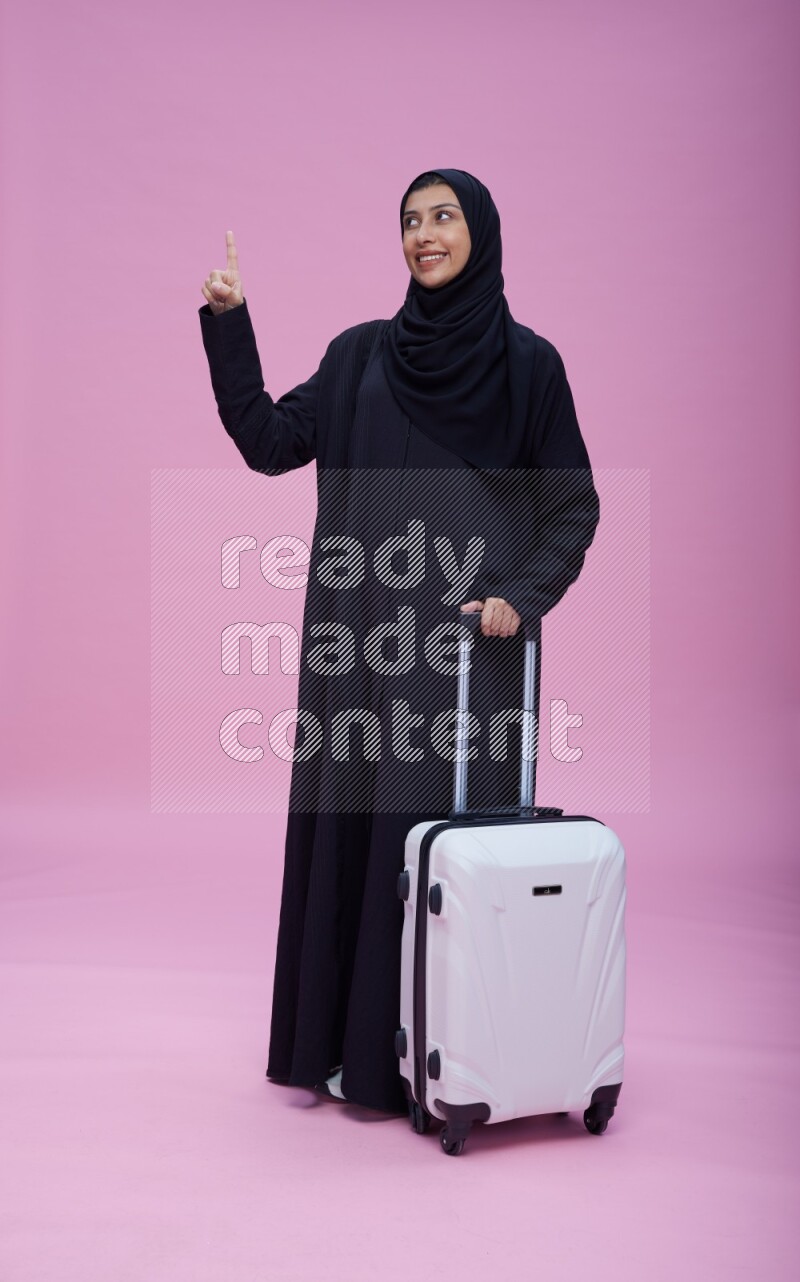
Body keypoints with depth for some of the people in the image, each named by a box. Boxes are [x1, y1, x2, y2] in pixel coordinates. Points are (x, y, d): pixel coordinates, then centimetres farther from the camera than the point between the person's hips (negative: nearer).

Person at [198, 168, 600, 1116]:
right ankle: (343, 1037, 21)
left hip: (467, 639, -3)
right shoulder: (360, 354, 12)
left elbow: (573, 506, 3)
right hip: (361, 636, 4)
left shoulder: (526, 361, 3)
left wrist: (520, 597, -12)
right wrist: (227, 324, -3)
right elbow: (270, 443, 4)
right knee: (348, 823, 7)